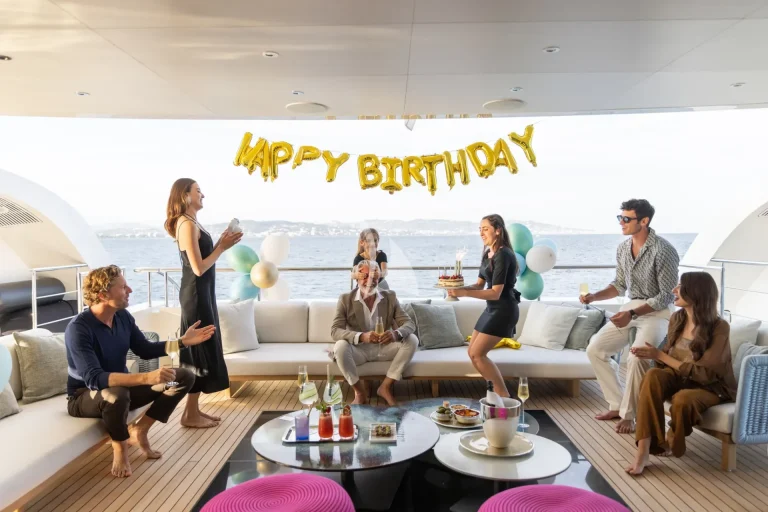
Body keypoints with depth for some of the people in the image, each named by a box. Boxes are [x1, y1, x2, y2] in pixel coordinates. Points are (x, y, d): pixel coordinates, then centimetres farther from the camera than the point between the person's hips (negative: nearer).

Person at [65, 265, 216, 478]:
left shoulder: (123, 317, -5)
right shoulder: (78, 329, -27)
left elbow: (145, 350, 8)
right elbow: (93, 379, -38)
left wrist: (183, 342, -5)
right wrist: (146, 377, -49)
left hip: (121, 386, 7)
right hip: (85, 397, -7)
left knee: (184, 377, -3)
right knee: (116, 394, -43)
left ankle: (139, 430, 2)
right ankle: (119, 446, -12)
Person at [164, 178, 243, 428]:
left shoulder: (191, 223, 14)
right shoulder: (187, 224, -16)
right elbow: (198, 268, -21)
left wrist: (220, 243, 6)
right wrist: (223, 247, -14)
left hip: (201, 293, 10)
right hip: (196, 294, -10)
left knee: (203, 349, 13)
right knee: (200, 351, -4)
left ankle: (194, 410, 21)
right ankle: (190, 414, 6)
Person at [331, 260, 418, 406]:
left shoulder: (390, 297, -2)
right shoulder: (346, 299, -8)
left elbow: (409, 324, -9)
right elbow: (335, 331, -18)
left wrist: (396, 334, -35)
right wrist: (361, 336, -38)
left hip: (384, 347, 2)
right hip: (359, 349, -2)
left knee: (412, 340, -21)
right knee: (340, 346, -33)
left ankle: (386, 387, -11)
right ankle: (360, 392, -14)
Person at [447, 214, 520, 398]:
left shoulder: (503, 255, -19)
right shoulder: (488, 254, 9)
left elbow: (495, 293, -23)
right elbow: (479, 285, 11)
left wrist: (464, 293, -28)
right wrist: (459, 289, -8)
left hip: (504, 309, -10)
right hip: (492, 308, 10)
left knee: (477, 354, -11)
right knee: (473, 352, 11)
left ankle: (504, 396, -1)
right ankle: (496, 391, 21)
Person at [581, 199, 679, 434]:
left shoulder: (663, 250, -20)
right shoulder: (623, 248, 2)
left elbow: (667, 296, -19)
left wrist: (632, 314, -27)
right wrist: (594, 296, -4)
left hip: (658, 312, -7)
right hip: (631, 309, 8)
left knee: (636, 358, -29)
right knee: (595, 349, -1)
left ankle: (628, 414, -8)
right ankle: (617, 404, 11)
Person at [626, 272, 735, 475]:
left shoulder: (719, 328, -21)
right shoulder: (677, 319, -3)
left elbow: (702, 373, -23)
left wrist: (660, 355, -22)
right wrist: (651, 354, -15)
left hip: (711, 387, -5)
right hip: (681, 379, 5)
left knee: (682, 399, -37)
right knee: (653, 376, -29)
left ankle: (672, 441, -2)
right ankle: (643, 450, -33)